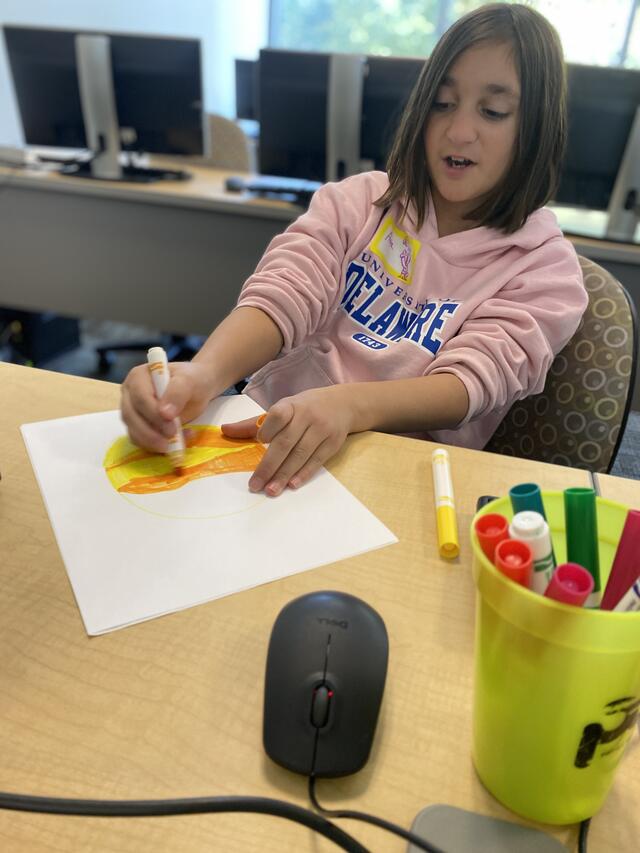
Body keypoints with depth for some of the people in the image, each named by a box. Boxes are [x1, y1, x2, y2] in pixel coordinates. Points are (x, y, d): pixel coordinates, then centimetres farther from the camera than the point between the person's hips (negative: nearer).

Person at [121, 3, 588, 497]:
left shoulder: (545, 269, 2)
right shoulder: (358, 201, 7)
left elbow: (468, 383, -14)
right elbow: (283, 297, -8)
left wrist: (346, 404, -35)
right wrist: (204, 373, -30)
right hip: (267, 435, 3)